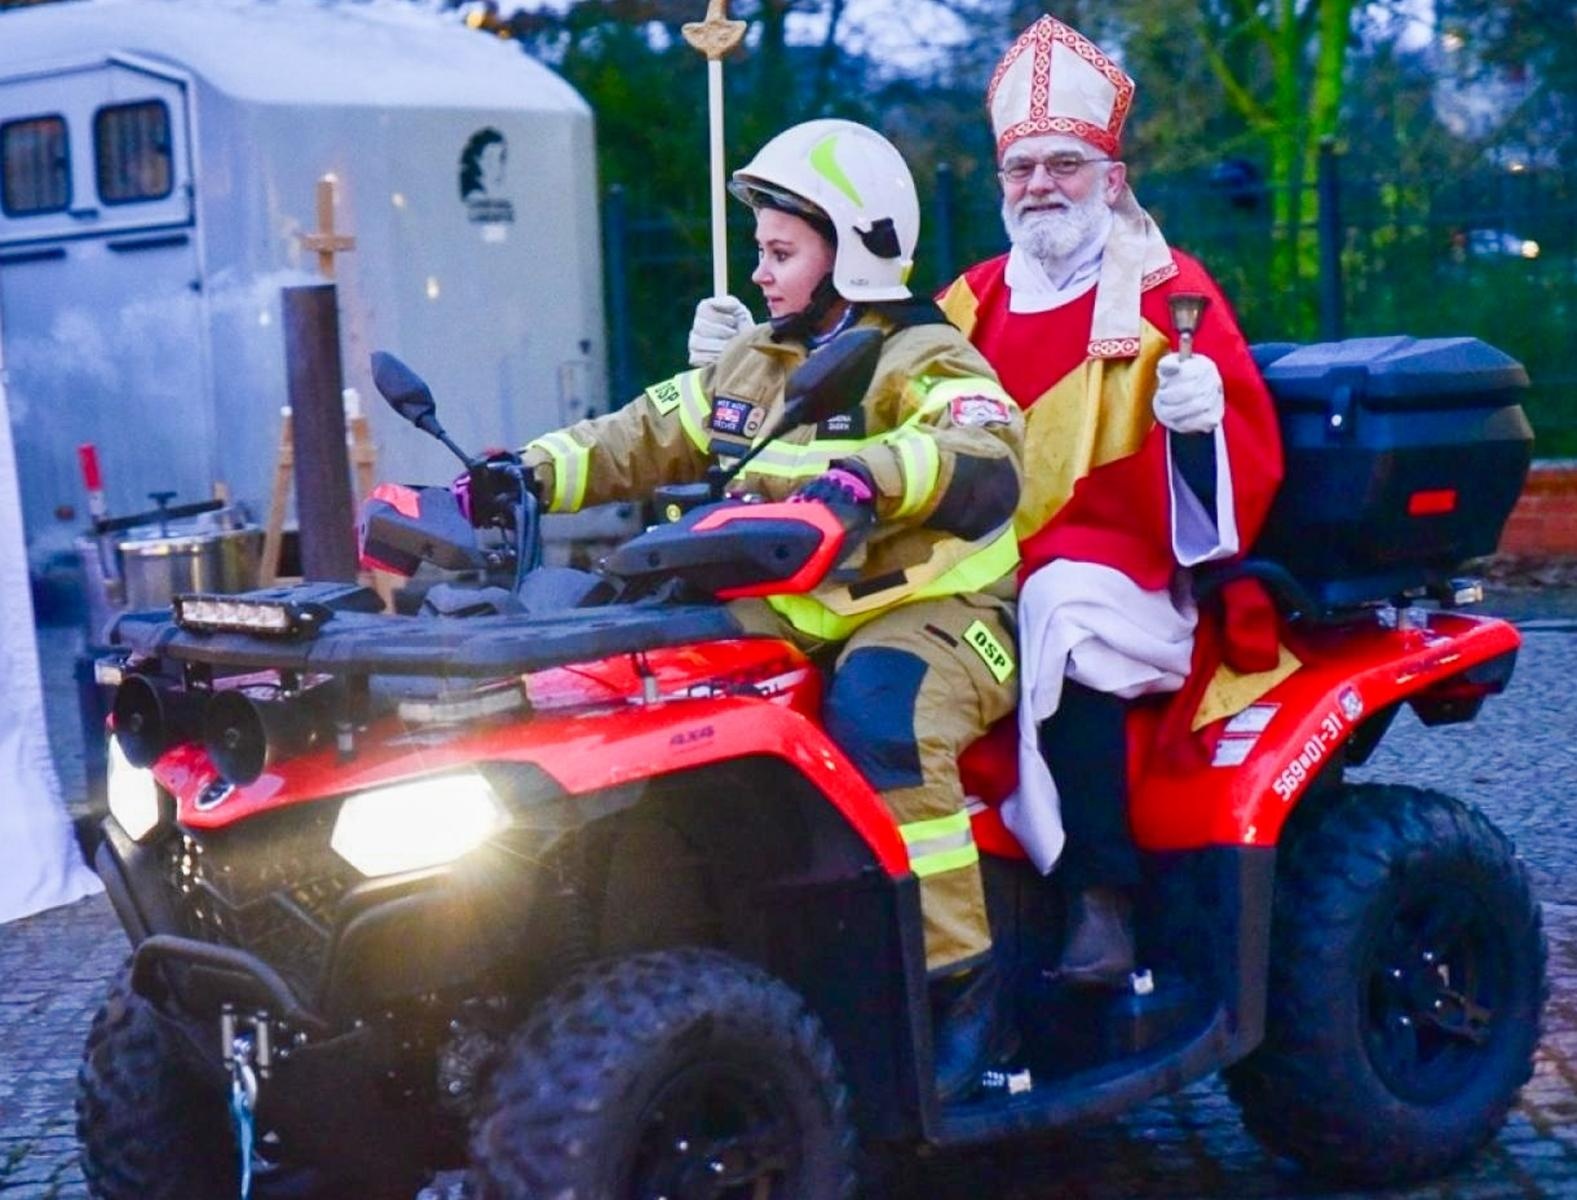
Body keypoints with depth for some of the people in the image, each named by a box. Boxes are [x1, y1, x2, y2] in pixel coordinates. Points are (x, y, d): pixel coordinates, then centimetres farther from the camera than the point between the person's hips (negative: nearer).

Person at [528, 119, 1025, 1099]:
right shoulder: (751, 366, 17)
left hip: (936, 614, -7)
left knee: (876, 706, -37)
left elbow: (988, 463, -26)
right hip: (797, 615, 7)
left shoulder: (924, 362, -6)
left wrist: (873, 472, -46)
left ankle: (956, 976, -27)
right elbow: (642, 439, 15)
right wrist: (531, 473, -1)